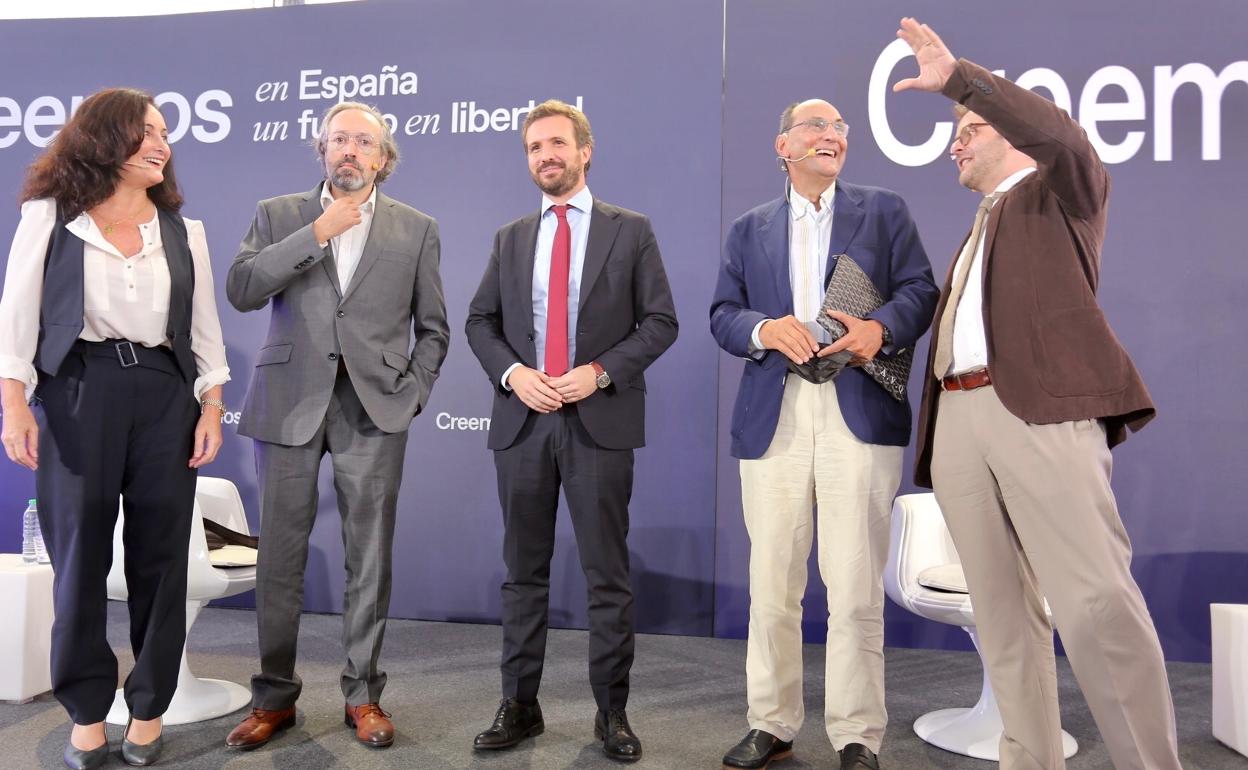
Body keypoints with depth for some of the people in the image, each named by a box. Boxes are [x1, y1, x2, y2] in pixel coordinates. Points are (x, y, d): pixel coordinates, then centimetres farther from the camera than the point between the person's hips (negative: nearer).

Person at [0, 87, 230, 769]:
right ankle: (87, 711, 19)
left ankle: (148, 709, 18)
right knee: (79, 555, 4)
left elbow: (204, 326, 10)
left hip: (165, 397, 2)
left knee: (159, 555, 4)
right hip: (76, 394, -2)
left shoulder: (183, 229, 11)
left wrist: (212, 407, 2)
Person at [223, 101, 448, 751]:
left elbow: (432, 328, 11)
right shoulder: (279, 215, 10)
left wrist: (412, 393, 0)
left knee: (369, 559, 4)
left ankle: (362, 695, 19)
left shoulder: (416, 228, 10)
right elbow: (241, 290, -6)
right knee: (279, 556, 6)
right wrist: (316, 234, -10)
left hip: (374, 409, 0)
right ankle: (274, 696, 21)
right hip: (290, 403, 1)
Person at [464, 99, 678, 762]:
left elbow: (660, 322, 0)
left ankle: (611, 712, 16)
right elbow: (480, 322, 12)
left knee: (607, 575, 3)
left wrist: (600, 371, -13)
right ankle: (519, 706, 22)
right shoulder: (510, 238, 14)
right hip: (522, 421, 3)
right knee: (524, 572, 10)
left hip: (600, 421, -3)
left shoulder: (630, 230, 5)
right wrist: (513, 372, -7)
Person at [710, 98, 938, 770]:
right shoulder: (748, 230, 19)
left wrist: (881, 327, -15)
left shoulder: (884, 211, 15)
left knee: (856, 588, -2)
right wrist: (765, 329, -11)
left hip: (860, 414, -1)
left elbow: (920, 290, 5)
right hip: (772, 419, 2)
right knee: (771, 585, 6)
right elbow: (722, 315, 10)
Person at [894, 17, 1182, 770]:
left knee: (1096, 601, -13)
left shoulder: (1063, 190, 14)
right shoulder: (979, 231, 30)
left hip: (1043, 406, -6)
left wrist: (958, 77, -12)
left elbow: (1062, 134, -10)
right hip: (960, 417, 7)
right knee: (1002, 611, 6)